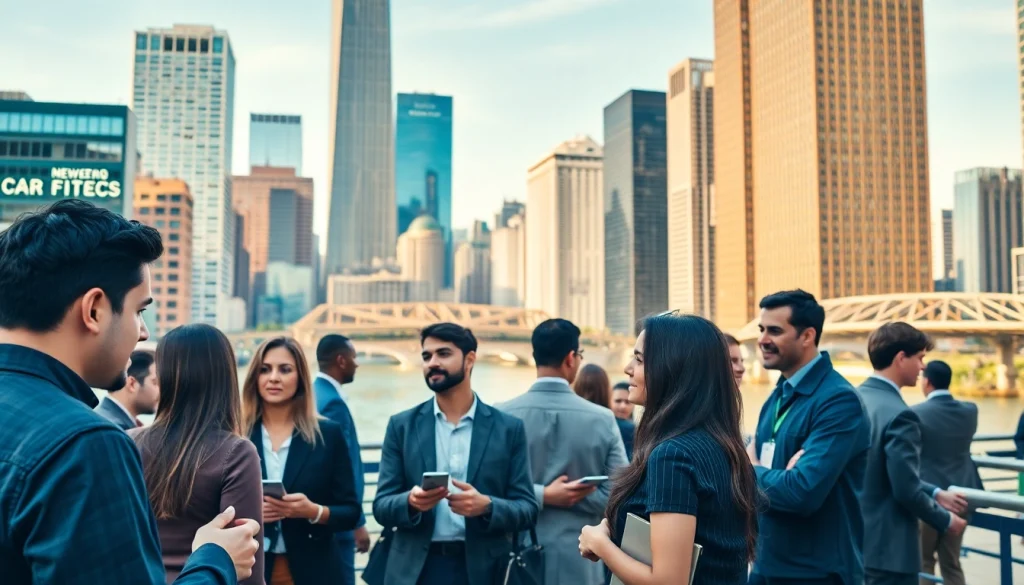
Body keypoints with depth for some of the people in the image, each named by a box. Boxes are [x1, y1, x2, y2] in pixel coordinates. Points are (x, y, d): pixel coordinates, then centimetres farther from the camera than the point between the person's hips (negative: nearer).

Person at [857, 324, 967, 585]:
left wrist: (935, 493, 18)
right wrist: (945, 521, -3)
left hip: (854, 538, 9)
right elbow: (907, 491, -21)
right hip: (887, 546, -8)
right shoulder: (899, 414, -22)